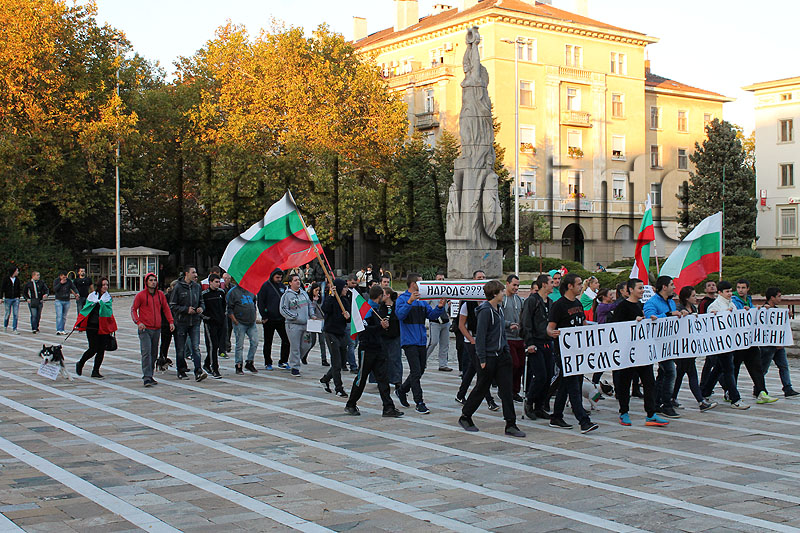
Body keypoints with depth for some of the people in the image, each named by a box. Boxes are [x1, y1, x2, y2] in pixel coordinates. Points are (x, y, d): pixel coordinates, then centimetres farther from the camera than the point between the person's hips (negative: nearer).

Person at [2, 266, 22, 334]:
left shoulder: (17, 279, 6)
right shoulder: (6, 279, -4)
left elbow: (20, 289, 13)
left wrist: (18, 297, 6)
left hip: (15, 299, 3)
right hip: (8, 299, -3)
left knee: (16, 314, -6)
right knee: (8, 314, 5)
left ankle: (14, 329, -2)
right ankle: (5, 326, 31)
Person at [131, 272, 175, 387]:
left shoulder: (160, 295, 9)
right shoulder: (140, 295, -3)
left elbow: (166, 308, 16)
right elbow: (133, 309, -1)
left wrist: (171, 321, 5)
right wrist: (138, 322, -15)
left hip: (157, 329, 5)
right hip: (145, 329, -5)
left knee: (154, 353, 10)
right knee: (146, 353, -14)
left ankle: (149, 375, 20)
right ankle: (147, 377, -16)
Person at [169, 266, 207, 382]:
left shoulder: (197, 286, 9)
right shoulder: (178, 287, -6)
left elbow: (201, 301, 21)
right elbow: (172, 306, -7)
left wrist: (201, 308, -1)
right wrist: (186, 309, -16)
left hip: (195, 322, 3)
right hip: (181, 322, -3)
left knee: (196, 347, -7)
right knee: (180, 349, 7)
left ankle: (198, 372, -13)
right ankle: (181, 371, 21)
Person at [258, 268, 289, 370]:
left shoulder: (282, 286, 10)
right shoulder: (265, 286, -5)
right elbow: (260, 302, -7)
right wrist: (264, 317, -12)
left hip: (281, 319, 4)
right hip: (269, 319, -4)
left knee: (286, 340, -2)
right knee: (268, 342, 6)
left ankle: (283, 361, 8)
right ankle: (268, 363, 15)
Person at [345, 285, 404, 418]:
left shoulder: (376, 308, 13)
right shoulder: (367, 309, -15)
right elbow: (364, 329, -23)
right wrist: (381, 326, -28)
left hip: (378, 348, 8)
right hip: (366, 348, -8)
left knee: (382, 378, 1)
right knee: (361, 378, 4)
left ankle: (388, 408, -2)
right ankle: (350, 405, 20)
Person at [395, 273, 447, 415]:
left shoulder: (422, 300, 14)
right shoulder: (403, 298, -7)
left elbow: (431, 315, 11)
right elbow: (400, 314, -22)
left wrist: (440, 307, -7)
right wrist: (410, 301, -34)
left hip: (421, 341, 7)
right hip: (409, 341, -7)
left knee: (421, 370, 14)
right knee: (416, 371, -8)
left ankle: (402, 390, 33)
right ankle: (419, 403, -3)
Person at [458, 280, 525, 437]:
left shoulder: (499, 309, 11)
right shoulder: (485, 310, -15)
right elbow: (480, 336, -17)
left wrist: (507, 351, 16)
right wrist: (482, 359, -18)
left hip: (501, 355, 8)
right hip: (488, 357, -8)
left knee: (507, 389, 2)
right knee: (481, 389, 5)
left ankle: (510, 424, 4)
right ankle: (465, 417, 23)